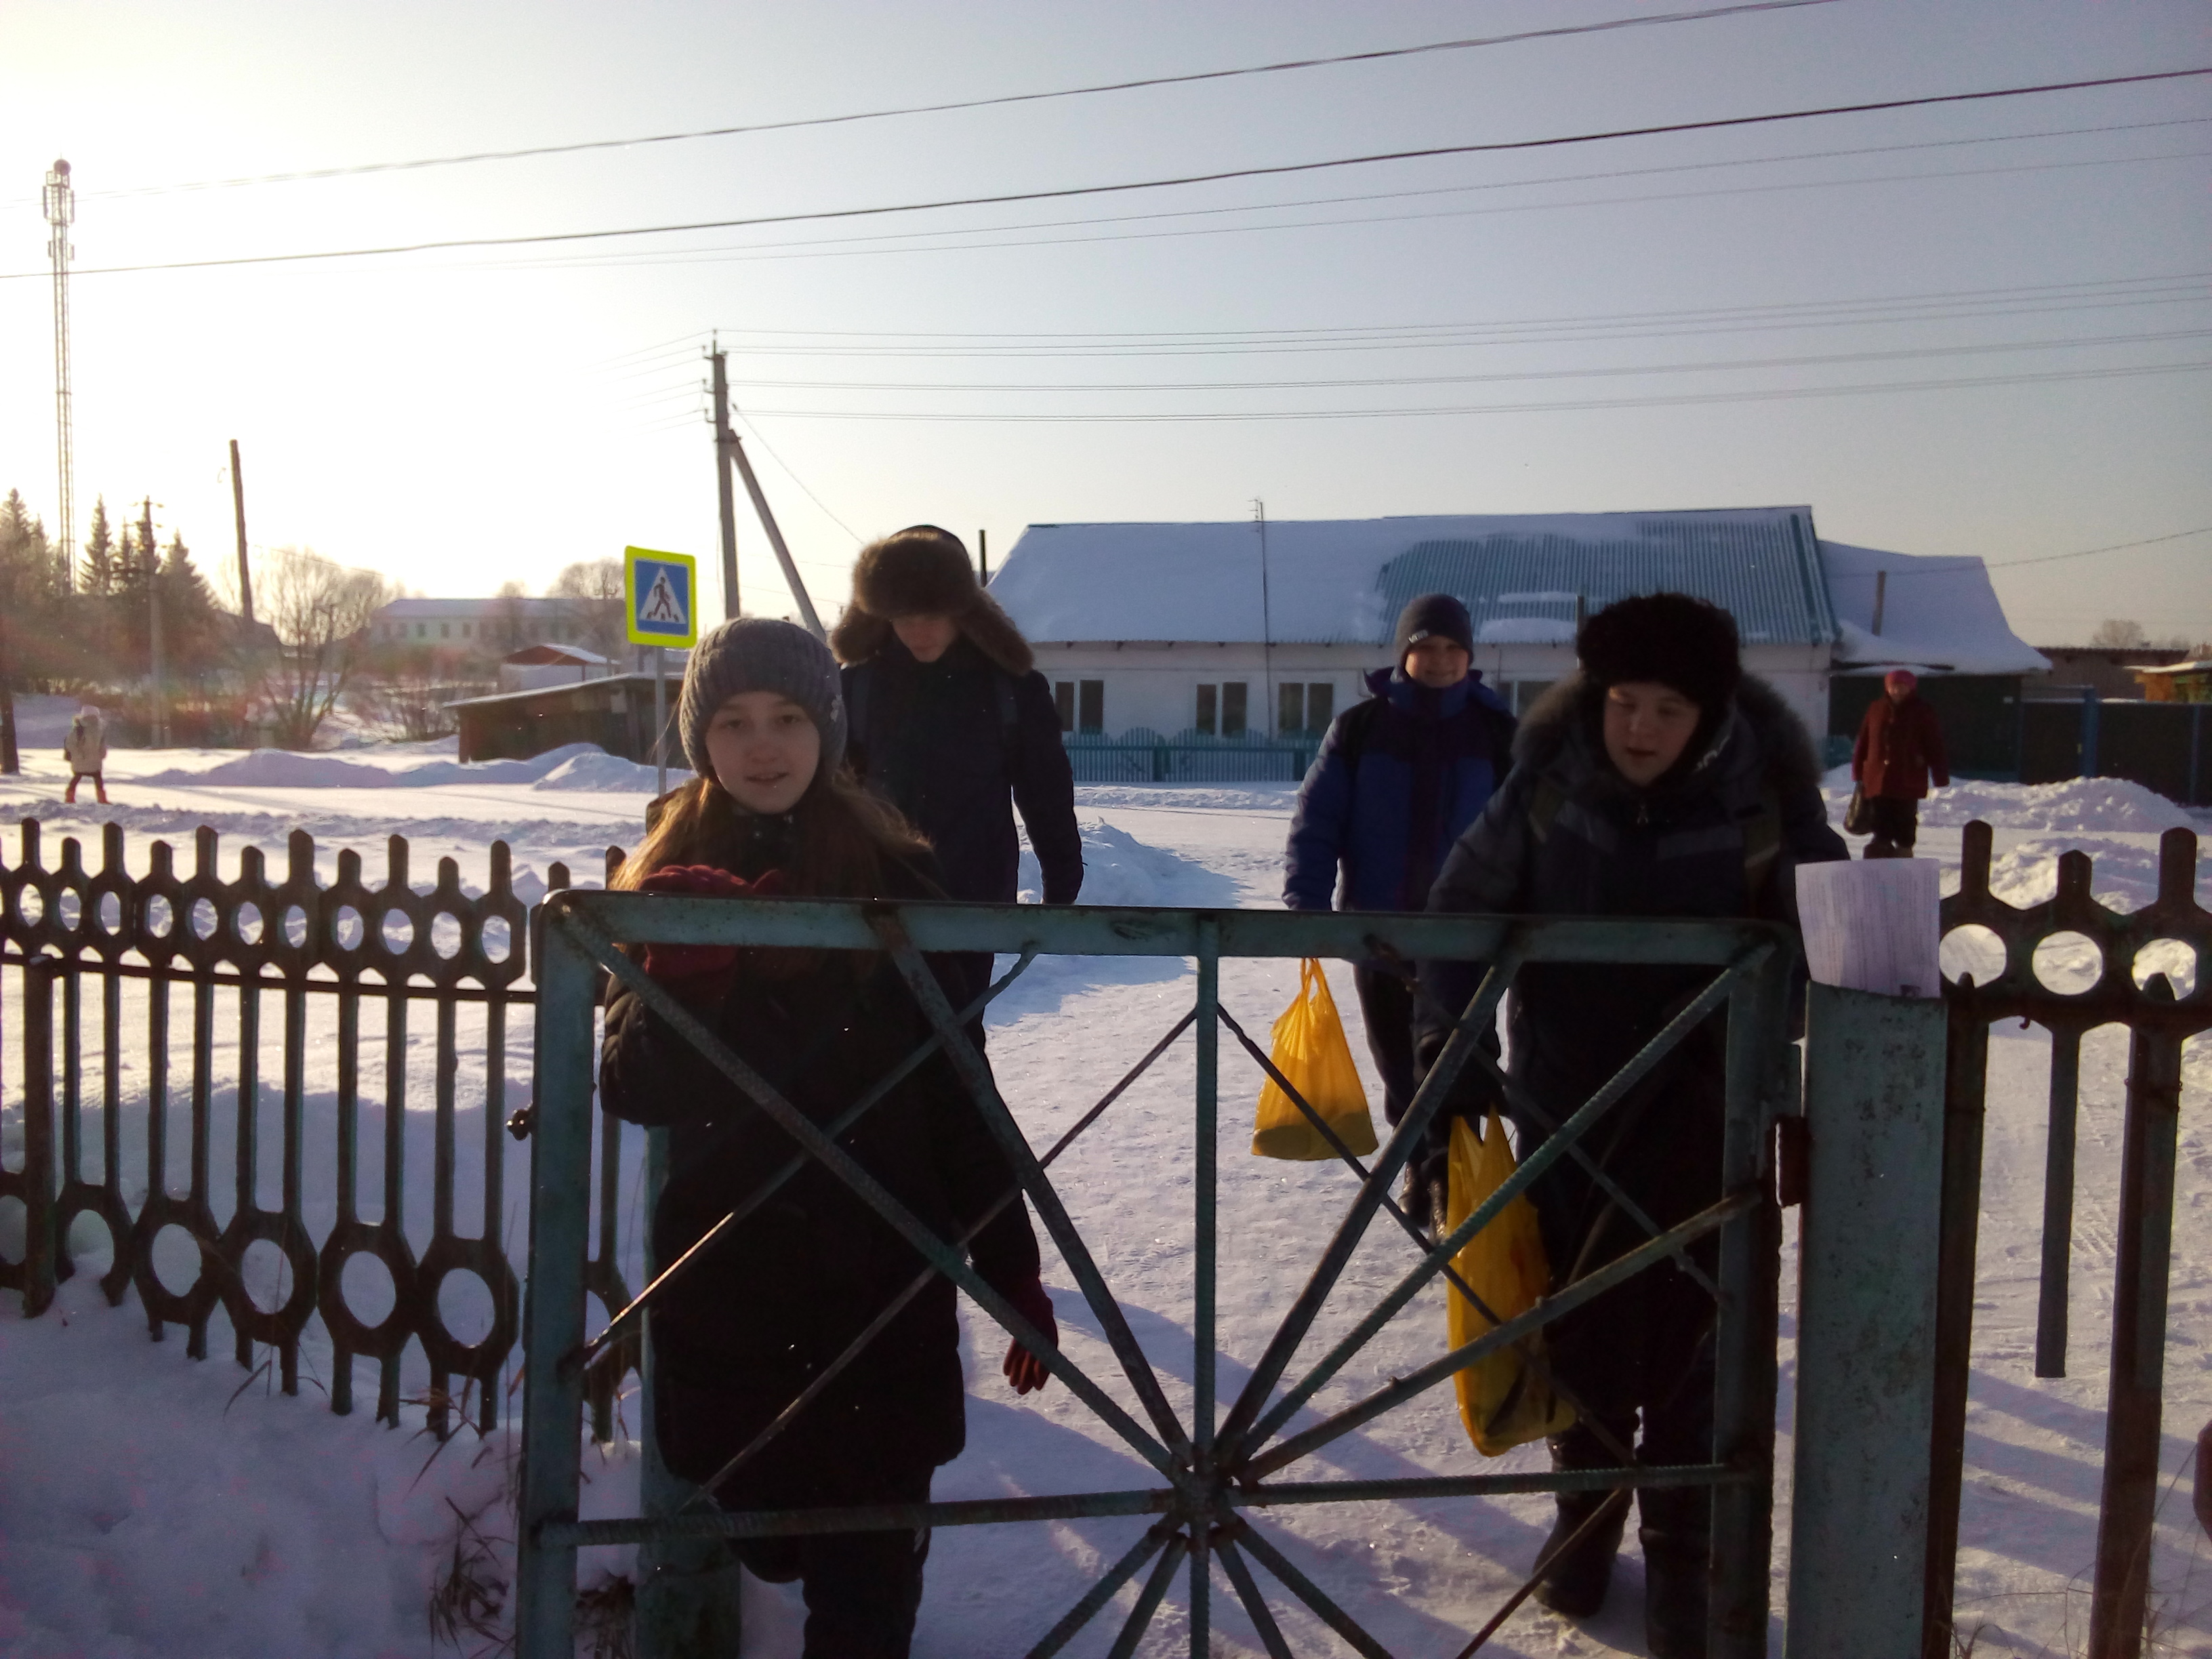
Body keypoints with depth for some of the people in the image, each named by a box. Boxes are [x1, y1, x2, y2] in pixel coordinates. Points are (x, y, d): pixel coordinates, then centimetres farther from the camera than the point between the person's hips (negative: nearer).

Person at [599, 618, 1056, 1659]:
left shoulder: (895, 879, -3)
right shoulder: (668, 887, 1)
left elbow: (956, 1092, 0)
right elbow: (631, 1091, -8)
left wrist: (1013, 1270, 0)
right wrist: (683, 979, -26)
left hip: (883, 1279, -1)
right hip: (722, 1283, 2)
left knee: (869, 1572, 1)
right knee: (755, 1527, 14)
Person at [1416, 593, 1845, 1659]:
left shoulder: (1760, 798, -12)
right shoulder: (1548, 785, -9)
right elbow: (1463, 909, 0)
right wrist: (1446, 1032, -10)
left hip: (1703, 1105, -1)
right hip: (1563, 1097, 2)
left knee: (1689, 1329, 3)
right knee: (1574, 1313, 13)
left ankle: (1683, 1554, 23)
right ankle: (1586, 1508, 36)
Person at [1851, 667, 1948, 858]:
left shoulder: (1923, 712, 0)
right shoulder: (1876, 709, 7)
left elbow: (1934, 746, -2)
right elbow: (1863, 743, 10)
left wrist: (1941, 776, -6)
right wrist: (1858, 773, 9)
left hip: (1908, 783, -2)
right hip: (1878, 780, 2)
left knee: (1905, 826, 5)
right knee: (1881, 827, 5)